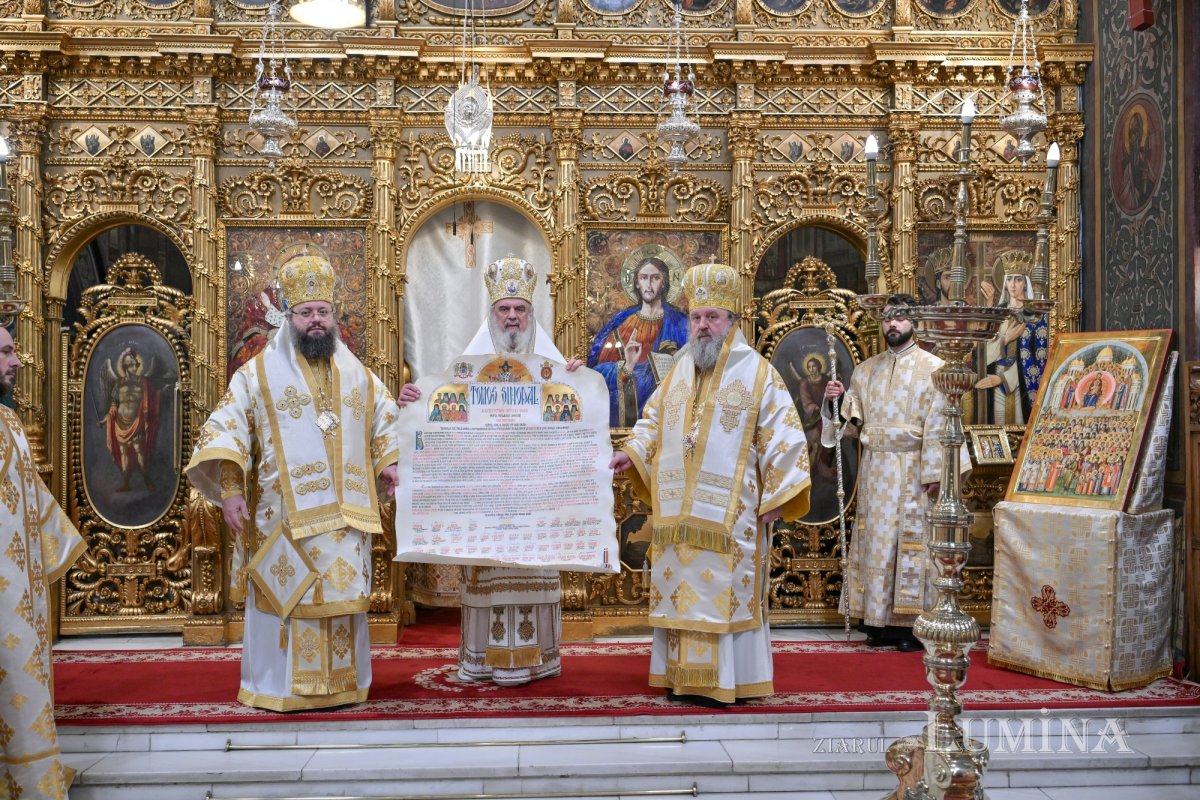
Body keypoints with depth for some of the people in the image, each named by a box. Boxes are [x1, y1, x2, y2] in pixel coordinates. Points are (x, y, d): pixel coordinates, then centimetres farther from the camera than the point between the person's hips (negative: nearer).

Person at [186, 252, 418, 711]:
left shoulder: (356, 374, 14)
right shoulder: (261, 373, 1)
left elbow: (383, 420, 25)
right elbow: (226, 430, -4)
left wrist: (387, 465, 10)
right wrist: (230, 489, -14)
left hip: (343, 516, 4)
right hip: (285, 515, -3)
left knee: (342, 597, 6)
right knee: (286, 596, -1)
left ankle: (342, 682, 16)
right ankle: (280, 686, 9)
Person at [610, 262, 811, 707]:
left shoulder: (758, 373, -4)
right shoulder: (678, 371, 13)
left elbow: (783, 439, -6)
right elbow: (653, 423, 19)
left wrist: (776, 498, -11)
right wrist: (631, 453, 0)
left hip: (728, 514, -5)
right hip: (678, 512, 6)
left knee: (722, 592, -3)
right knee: (681, 590, 8)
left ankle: (722, 681, 5)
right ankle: (684, 674, 17)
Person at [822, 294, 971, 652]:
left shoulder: (932, 368, -2)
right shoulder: (866, 370, 12)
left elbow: (939, 424, -9)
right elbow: (852, 421, 13)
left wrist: (935, 473, -15)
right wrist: (836, 401, -7)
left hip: (912, 471, -5)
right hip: (874, 471, 5)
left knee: (912, 542, -2)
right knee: (875, 542, 5)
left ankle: (912, 625, 4)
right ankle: (880, 620, 11)